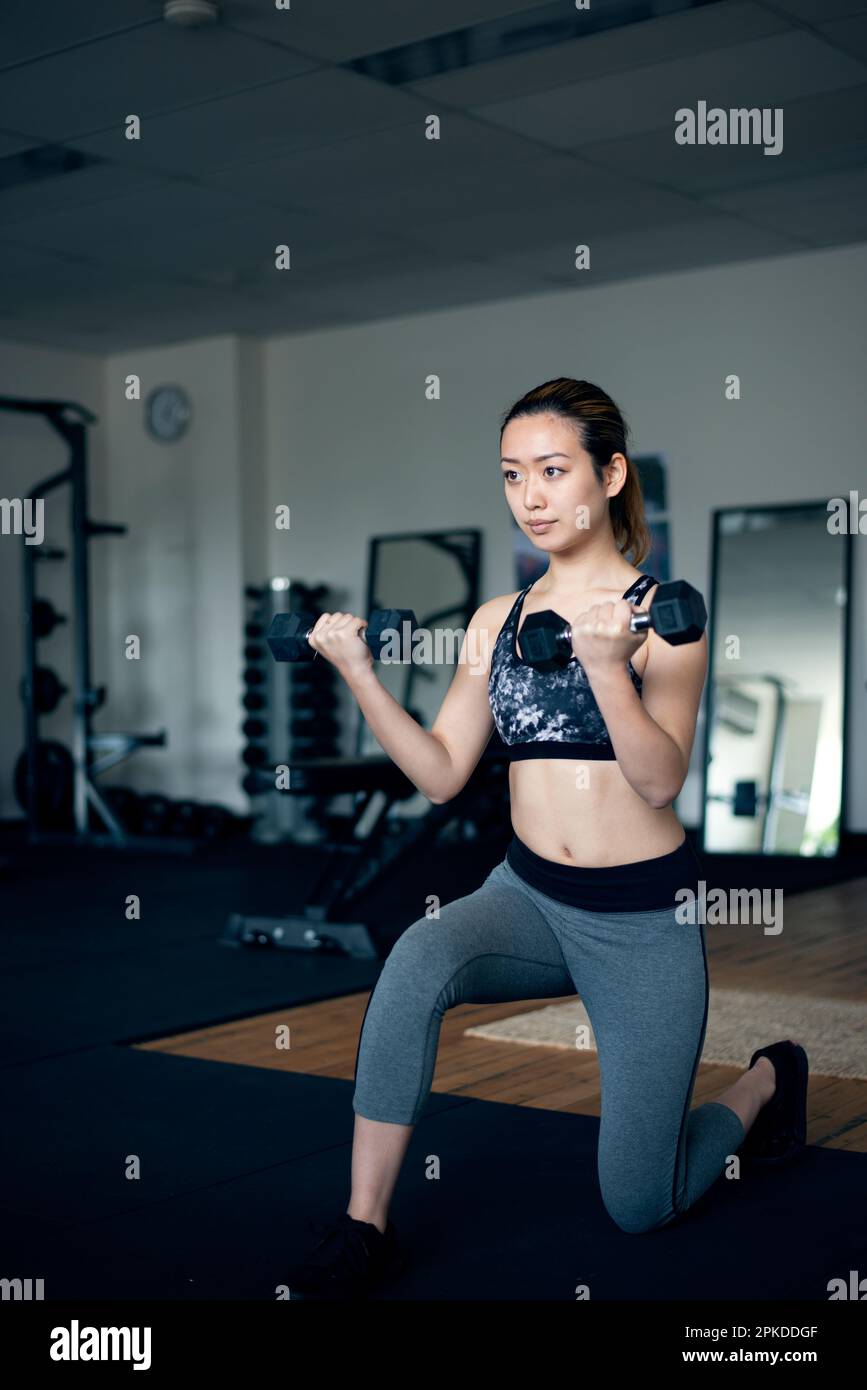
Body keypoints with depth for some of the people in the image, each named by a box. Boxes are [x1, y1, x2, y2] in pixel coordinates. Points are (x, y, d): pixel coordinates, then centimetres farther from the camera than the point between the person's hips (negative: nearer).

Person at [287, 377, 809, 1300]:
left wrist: (604, 666, -34)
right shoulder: (497, 621, 4)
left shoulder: (662, 611, -9)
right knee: (419, 957, -32)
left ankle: (765, 1081, 34)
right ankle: (365, 1230, -20)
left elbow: (662, 780, -19)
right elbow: (441, 774, -1)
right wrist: (358, 672, -13)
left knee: (639, 1207, 4)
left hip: (645, 917, -3)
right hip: (528, 899, 3)